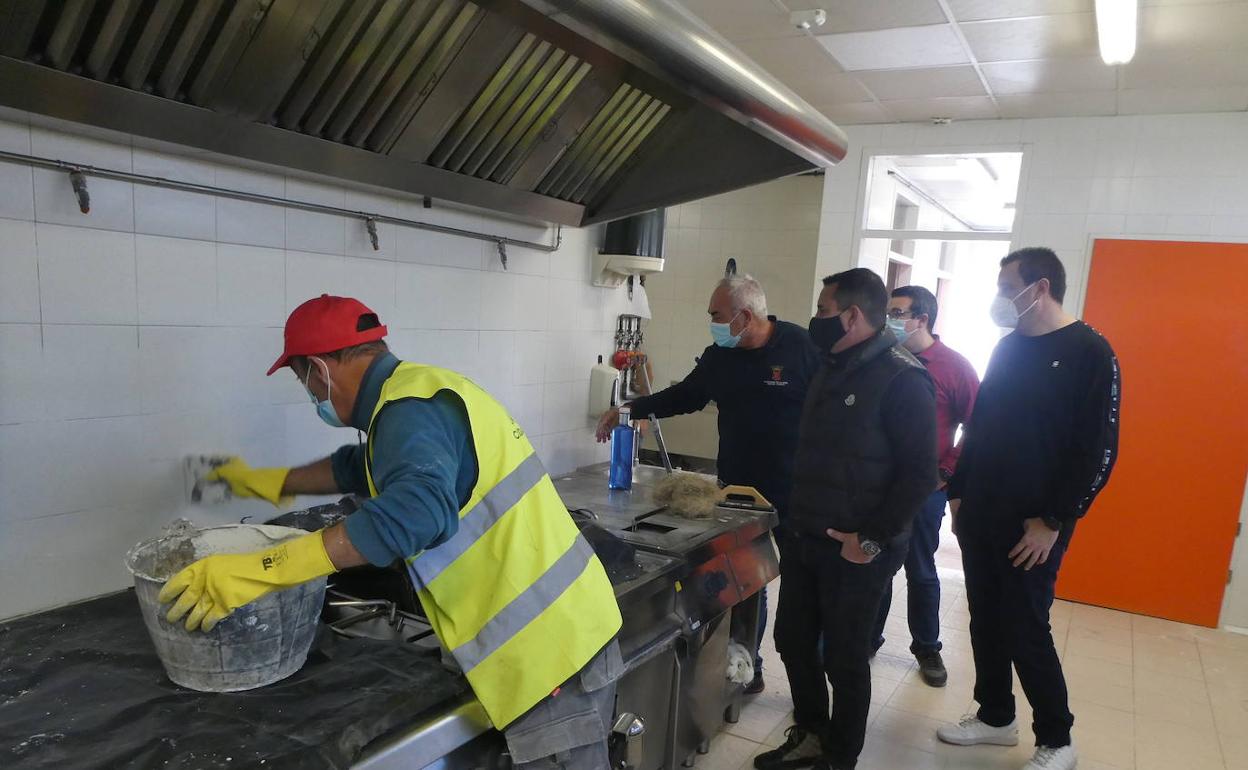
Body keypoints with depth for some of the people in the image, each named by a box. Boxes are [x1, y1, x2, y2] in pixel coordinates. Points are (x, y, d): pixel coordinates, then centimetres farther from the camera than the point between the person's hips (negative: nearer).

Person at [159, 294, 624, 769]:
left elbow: (416, 512, -38)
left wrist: (262, 570, -35)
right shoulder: (417, 390, 14)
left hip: (550, 649, -10)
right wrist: (265, 484, 40)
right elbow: (362, 467, 31)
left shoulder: (411, 409, -19)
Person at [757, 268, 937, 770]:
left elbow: (919, 475, -19)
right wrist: (795, 517, 15)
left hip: (855, 550, -8)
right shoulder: (832, 370, 11)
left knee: (844, 659, 7)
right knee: (792, 641, 16)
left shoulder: (902, 379, -16)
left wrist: (872, 539, -20)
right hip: (803, 539, 8)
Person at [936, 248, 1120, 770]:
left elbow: (1099, 450, -14)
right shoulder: (1007, 348, 9)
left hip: (1033, 526, -6)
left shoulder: (1090, 353, -11)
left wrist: (1053, 521, -15)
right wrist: (959, 492, 13)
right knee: (986, 621, 14)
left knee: (1025, 631, 1)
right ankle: (996, 717, 31)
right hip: (980, 515, 6)